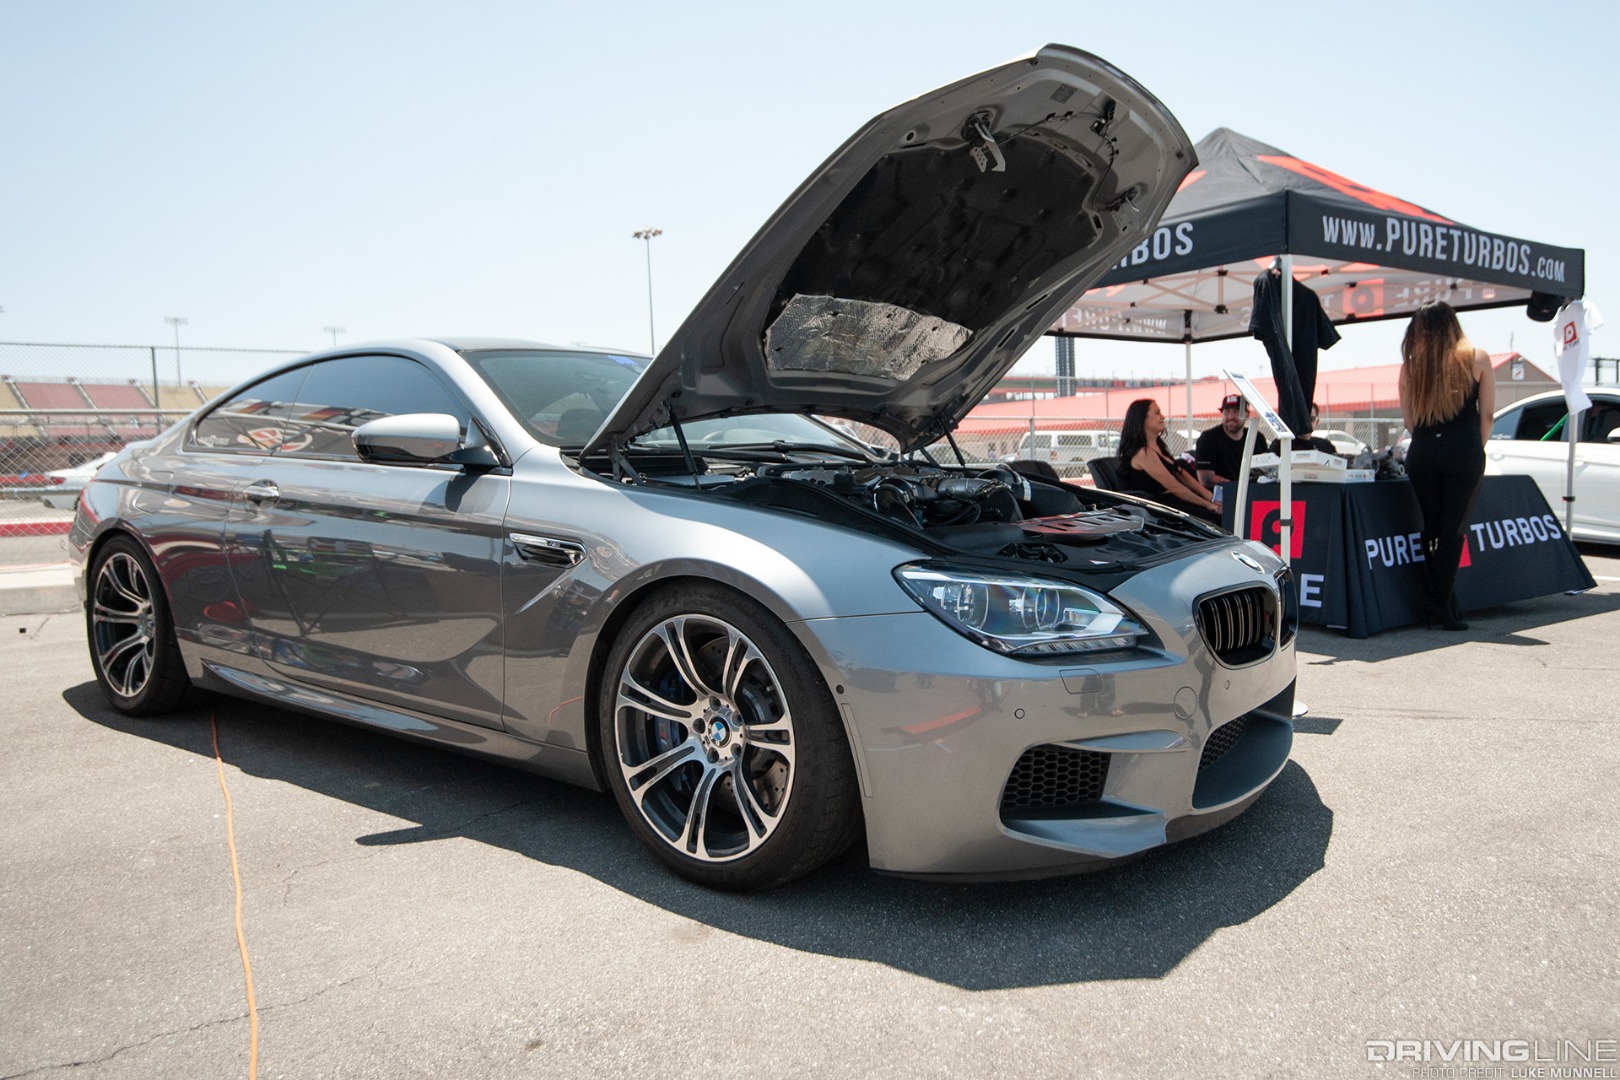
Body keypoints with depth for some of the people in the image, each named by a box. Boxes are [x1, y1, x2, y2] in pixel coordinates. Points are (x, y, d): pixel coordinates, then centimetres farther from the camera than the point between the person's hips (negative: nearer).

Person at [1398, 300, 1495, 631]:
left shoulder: (1411, 364, 5)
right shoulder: (1476, 358, 2)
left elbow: (1408, 420, 6)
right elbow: (1487, 413, 3)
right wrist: (1476, 448, 13)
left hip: (1422, 455, 2)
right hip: (1463, 455, -2)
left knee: (1430, 529, 10)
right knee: (1453, 530, 0)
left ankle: (1432, 603, 13)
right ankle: (1441, 606, -1)